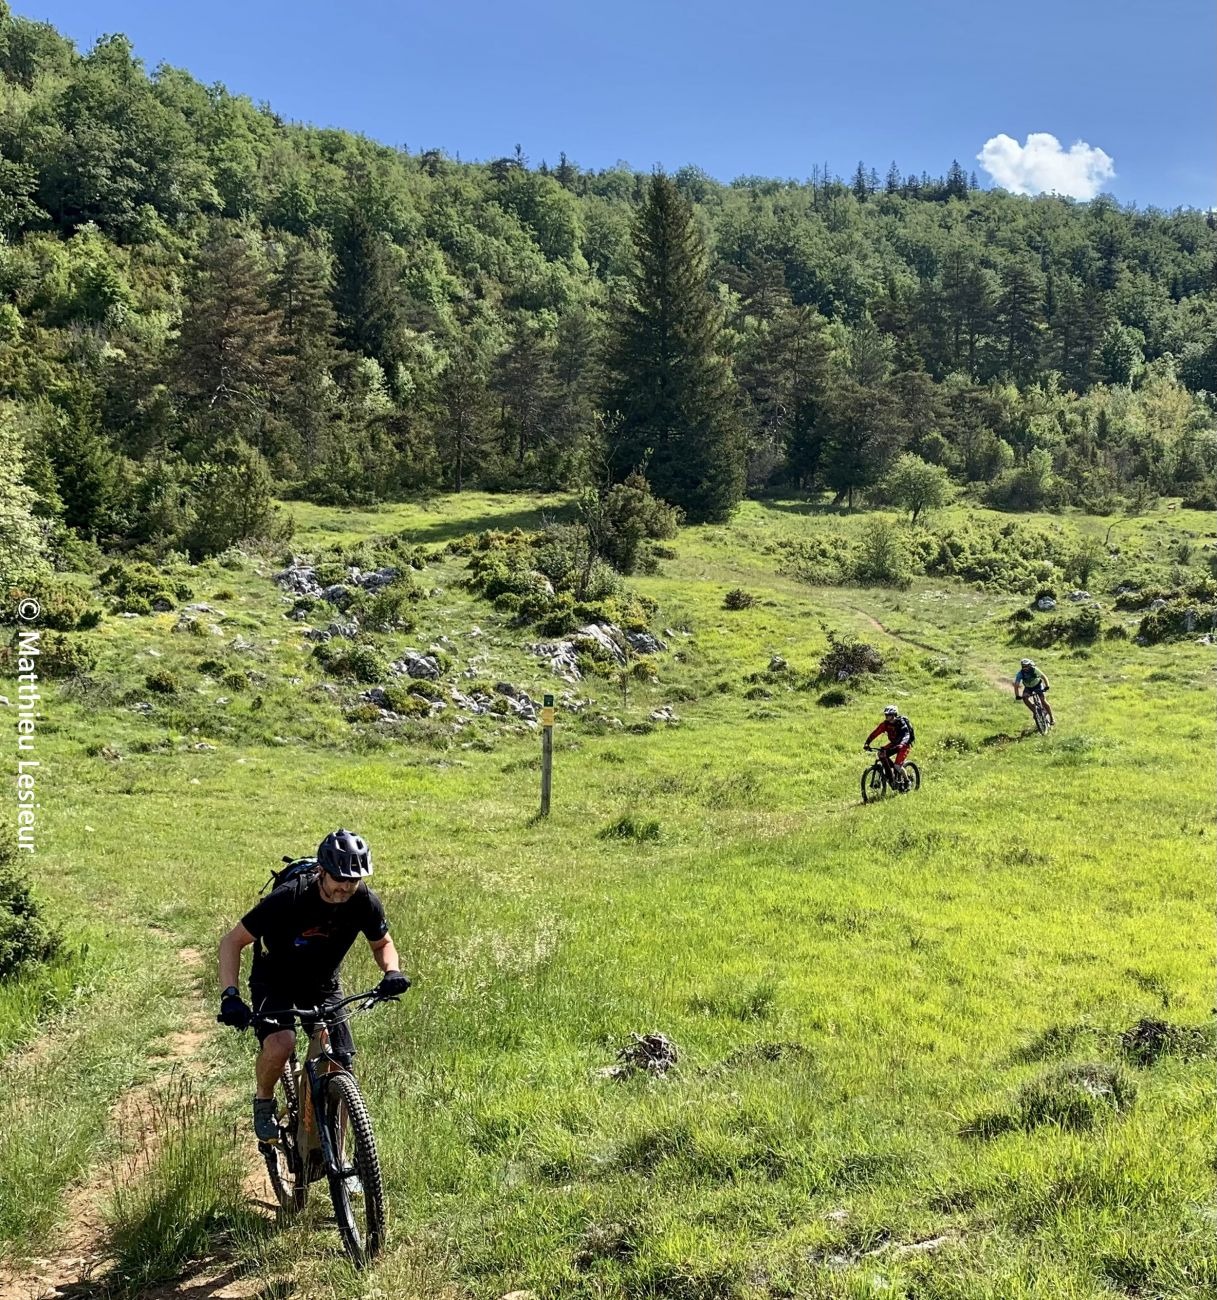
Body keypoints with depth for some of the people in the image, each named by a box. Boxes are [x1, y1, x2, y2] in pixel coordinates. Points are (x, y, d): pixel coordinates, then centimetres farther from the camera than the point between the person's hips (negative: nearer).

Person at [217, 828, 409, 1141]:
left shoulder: (365, 902, -21)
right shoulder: (288, 898, -32)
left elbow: (382, 943, -1)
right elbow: (232, 941, -24)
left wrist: (392, 971, -23)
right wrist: (230, 995, -37)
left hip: (322, 983, 3)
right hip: (274, 980, -3)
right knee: (280, 1044, -31)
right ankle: (263, 1101, 2)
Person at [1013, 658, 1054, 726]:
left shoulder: (1034, 670, -29)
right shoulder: (1020, 674, -26)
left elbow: (1044, 677, -25)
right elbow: (1016, 685, -28)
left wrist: (1047, 687, -41)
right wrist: (1017, 695, -40)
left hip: (1038, 685, -2)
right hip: (1028, 688, 2)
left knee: (1043, 700, -19)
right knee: (1025, 698, -25)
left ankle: (1051, 718, -7)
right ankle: (1035, 712, -7)